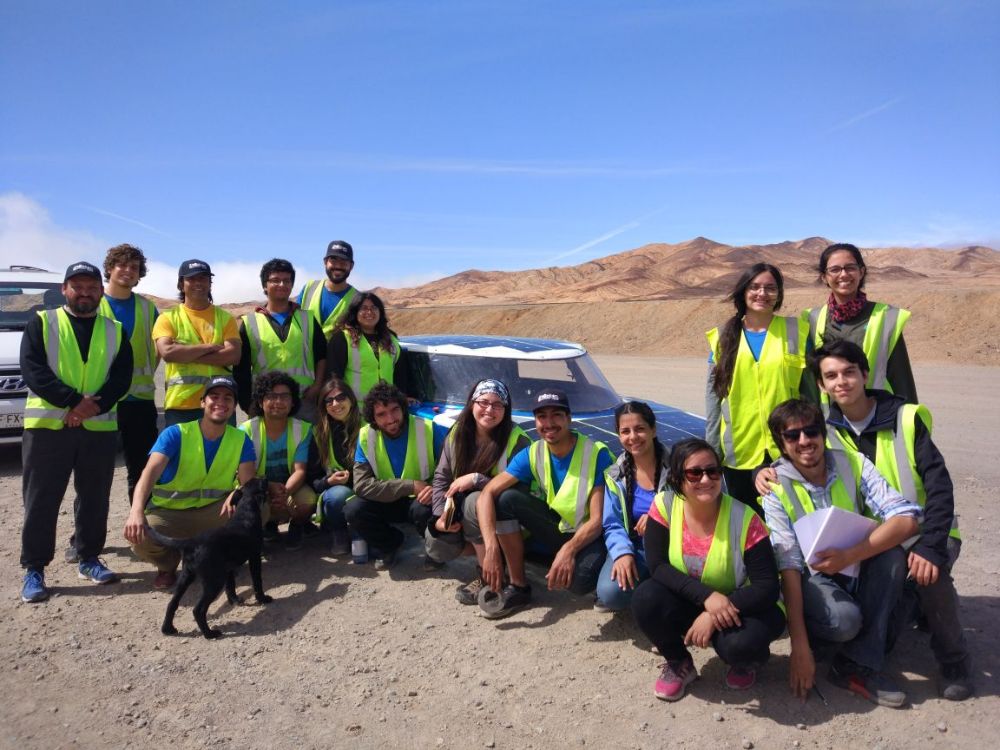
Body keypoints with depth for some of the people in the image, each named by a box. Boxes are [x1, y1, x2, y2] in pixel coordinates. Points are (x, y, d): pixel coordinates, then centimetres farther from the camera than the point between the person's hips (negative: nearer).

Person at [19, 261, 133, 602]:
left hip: (100, 428, 2)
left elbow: (122, 377, 2)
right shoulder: (41, 323, 5)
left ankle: (89, 558, 24)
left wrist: (92, 407, -14)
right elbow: (32, 370, -8)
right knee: (41, 500, 2)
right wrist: (74, 400, -19)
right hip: (47, 426, -2)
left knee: (94, 498, 10)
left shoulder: (114, 331, 11)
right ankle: (33, 569, 12)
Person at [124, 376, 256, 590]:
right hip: (169, 513, -2)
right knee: (139, 537, -33)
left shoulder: (241, 440, -3)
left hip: (212, 512, 2)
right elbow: (150, 472, -27)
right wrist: (137, 511, -46)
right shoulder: (175, 434, -13)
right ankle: (168, 563, 5)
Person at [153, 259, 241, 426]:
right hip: (179, 406, -1)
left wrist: (184, 355, -11)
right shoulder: (168, 318, 5)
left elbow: (233, 355, -7)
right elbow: (167, 352, -12)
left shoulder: (225, 318, 8)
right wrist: (209, 346, -11)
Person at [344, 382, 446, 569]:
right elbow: (361, 485, -20)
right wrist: (412, 486, -27)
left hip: (421, 501, -2)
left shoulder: (429, 430, -18)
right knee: (353, 511, -24)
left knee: (424, 510, -36)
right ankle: (389, 544, 6)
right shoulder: (366, 437, -12)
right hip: (387, 503, 3)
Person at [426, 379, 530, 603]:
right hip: (461, 512, 5)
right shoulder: (457, 434, -4)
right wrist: (440, 514, -17)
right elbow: (441, 478, -1)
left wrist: (476, 479, -31)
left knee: (475, 501, -35)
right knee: (437, 549, -15)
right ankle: (482, 549, 12)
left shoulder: (517, 440, -20)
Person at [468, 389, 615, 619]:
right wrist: (491, 547, -33)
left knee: (580, 580, -37)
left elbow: (598, 519, -22)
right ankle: (518, 587, -9)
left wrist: (570, 549, -41)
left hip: (588, 536, -4)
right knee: (506, 498, -20)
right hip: (555, 528, 4)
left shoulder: (597, 454, -20)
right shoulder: (532, 454, -9)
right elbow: (487, 494, -18)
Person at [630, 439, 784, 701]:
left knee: (740, 642, -34)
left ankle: (747, 660, 8)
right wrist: (706, 596, -32)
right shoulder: (664, 505, -15)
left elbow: (768, 588, -21)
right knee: (645, 598, -26)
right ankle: (679, 663, 5)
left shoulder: (744, 520, -22)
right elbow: (657, 566, -18)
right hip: (689, 603, 3)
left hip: (738, 607, -2)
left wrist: (713, 616, -29)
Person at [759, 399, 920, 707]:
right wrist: (799, 647, -25)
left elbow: (907, 518, -21)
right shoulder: (776, 487, -15)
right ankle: (814, 639, 4)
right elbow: (788, 565, -20)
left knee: (892, 554, -27)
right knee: (845, 620, -33)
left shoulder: (852, 464, -10)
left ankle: (857, 665, -18)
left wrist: (849, 556, -34)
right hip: (810, 578, -3)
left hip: (855, 571, 4)